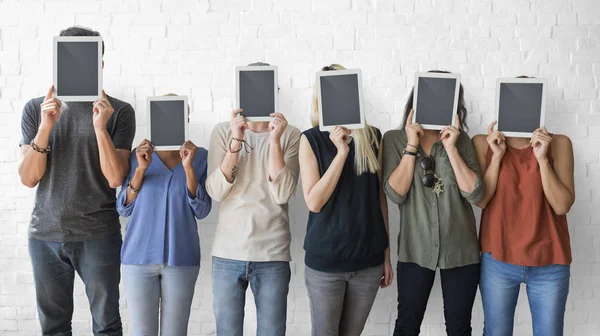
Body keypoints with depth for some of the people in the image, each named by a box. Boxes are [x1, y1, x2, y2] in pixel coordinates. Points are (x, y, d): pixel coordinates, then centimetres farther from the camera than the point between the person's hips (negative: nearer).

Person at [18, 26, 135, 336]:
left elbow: (115, 178, -9)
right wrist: (45, 127, -14)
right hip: (45, 235, 2)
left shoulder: (118, 111, -3)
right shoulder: (35, 109, 5)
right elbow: (28, 178, -1)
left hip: (98, 236, -2)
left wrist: (100, 127, -20)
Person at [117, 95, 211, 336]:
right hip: (138, 257, 1)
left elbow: (201, 211, -6)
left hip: (181, 259, -1)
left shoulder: (200, 157, -1)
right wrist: (141, 169, -12)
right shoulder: (138, 154, 3)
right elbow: (124, 209, 1)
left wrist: (188, 167, -17)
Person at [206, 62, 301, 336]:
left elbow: (282, 194, -11)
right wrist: (235, 142, -16)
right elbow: (216, 192, -7)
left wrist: (274, 140, -17)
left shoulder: (290, 135, -1)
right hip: (227, 253, 1)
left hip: (273, 254, -1)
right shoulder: (223, 131, 2)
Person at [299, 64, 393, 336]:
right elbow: (314, 202, -12)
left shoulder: (373, 137, 2)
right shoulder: (312, 139, -5)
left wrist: (386, 253, 9)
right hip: (325, 260, -2)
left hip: (369, 258, 2)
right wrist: (341, 152, -18)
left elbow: (380, 196, 7)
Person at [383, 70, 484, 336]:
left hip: (461, 250, 1)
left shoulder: (461, 140, 0)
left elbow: (475, 194, -10)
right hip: (415, 250, -1)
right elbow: (395, 194, -13)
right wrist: (412, 145, -15)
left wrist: (451, 148, -15)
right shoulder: (395, 139, -3)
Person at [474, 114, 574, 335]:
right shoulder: (483, 143, -1)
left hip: (549, 262, 0)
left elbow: (562, 205, -9)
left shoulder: (558, 143, -2)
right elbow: (481, 200, -6)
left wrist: (542, 158, -16)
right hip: (498, 259, 0)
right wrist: (497, 156, -13)